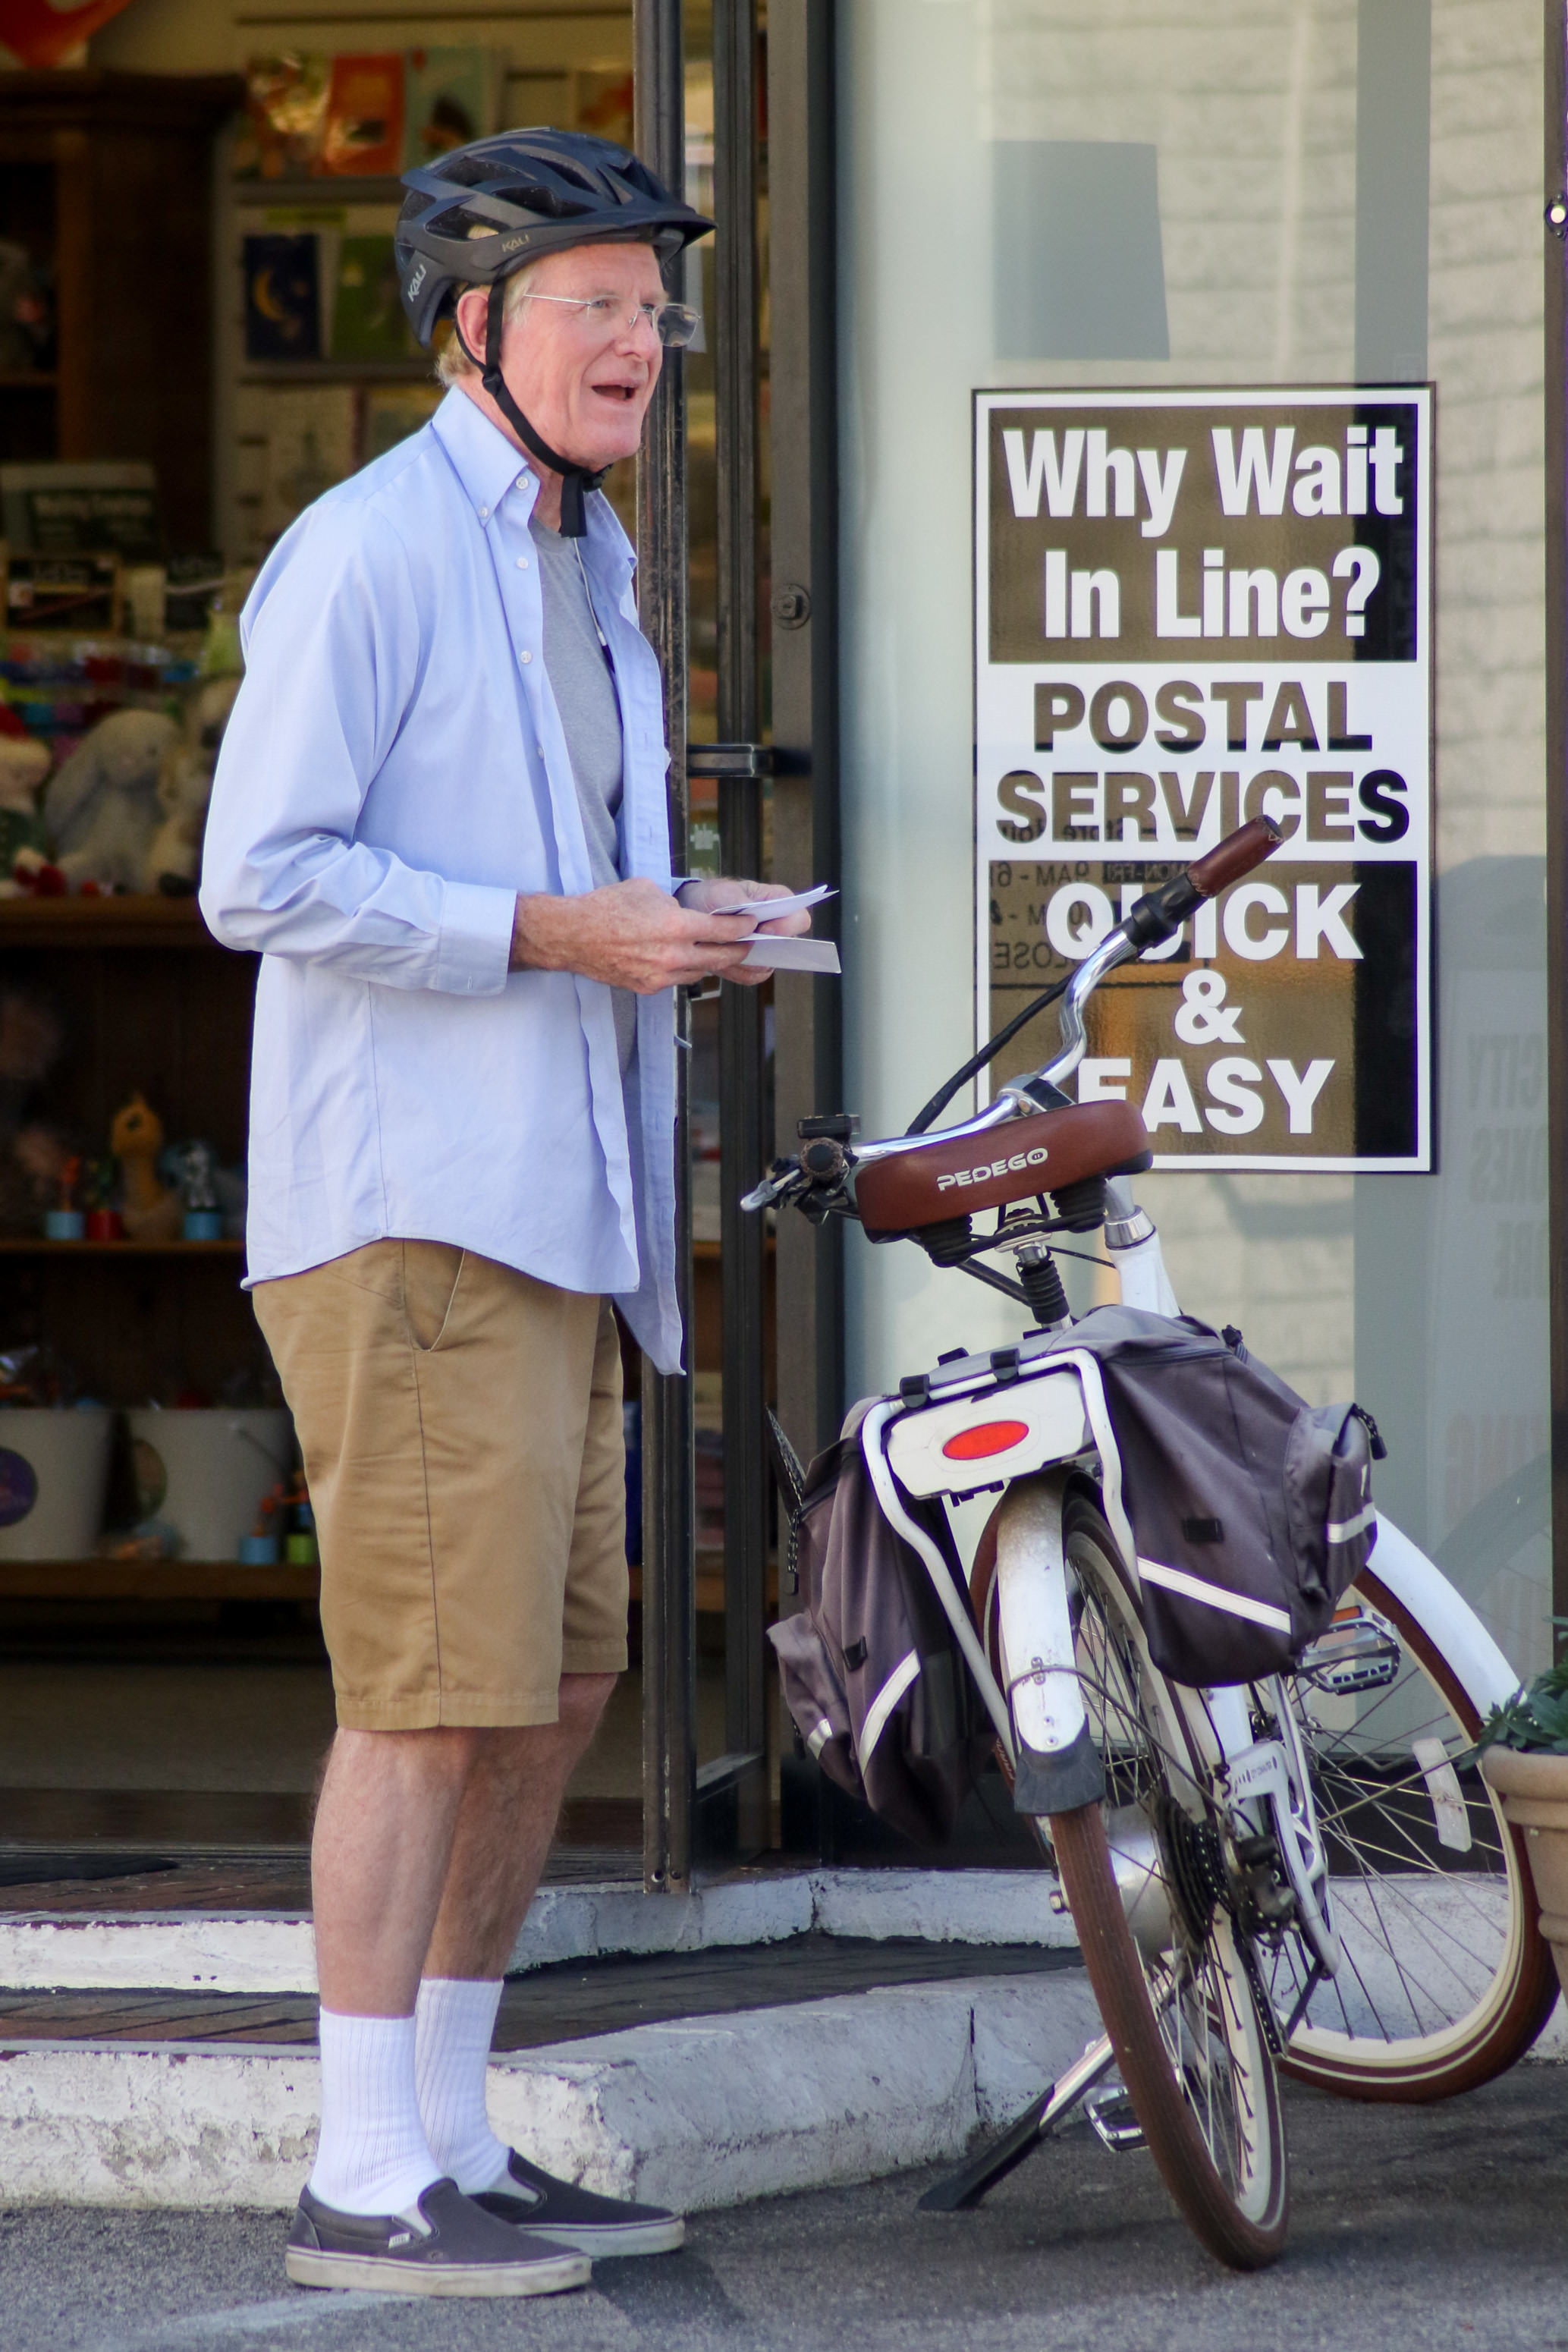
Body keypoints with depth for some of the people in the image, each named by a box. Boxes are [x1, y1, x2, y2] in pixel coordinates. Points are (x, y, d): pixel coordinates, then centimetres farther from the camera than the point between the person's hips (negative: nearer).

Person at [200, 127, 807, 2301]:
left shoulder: (589, 568, 20)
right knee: (435, 1689, -11)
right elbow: (262, 880, -16)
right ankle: (365, 2188, -7)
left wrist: (688, 933, 8)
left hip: (550, 1222, 10)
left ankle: (452, 2140, 19)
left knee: (555, 1690, 11)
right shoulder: (370, 552, -10)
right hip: (407, 1213, -9)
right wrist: (558, 932, -19)